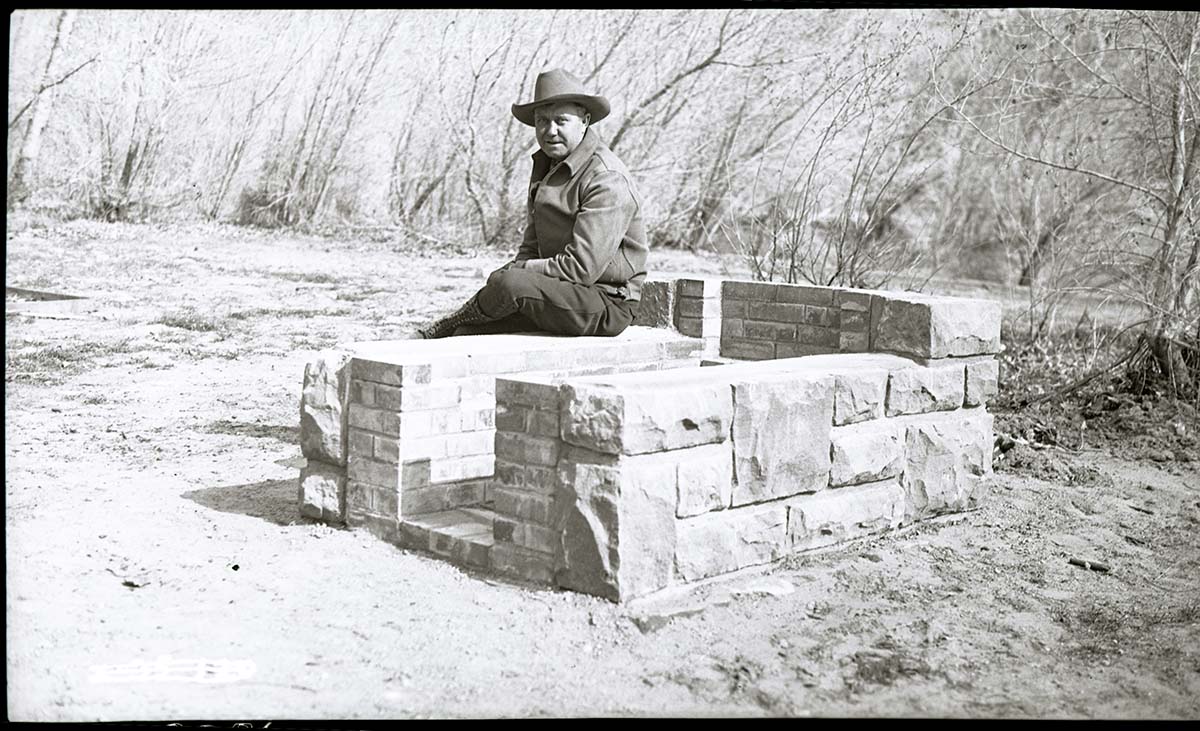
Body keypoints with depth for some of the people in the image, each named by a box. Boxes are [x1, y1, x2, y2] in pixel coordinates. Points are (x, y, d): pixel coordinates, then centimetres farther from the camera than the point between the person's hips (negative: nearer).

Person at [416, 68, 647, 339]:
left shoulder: (608, 180, -16)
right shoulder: (546, 166, 14)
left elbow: (582, 268, -23)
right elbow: (531, 248, 17)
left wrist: (516, 271, -14)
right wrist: (514, 270, -4)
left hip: (608, 306, -8)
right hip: (559, 291, 8)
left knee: (509, 284, -27)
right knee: (469, 333, -9)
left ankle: (449, 325, -1)